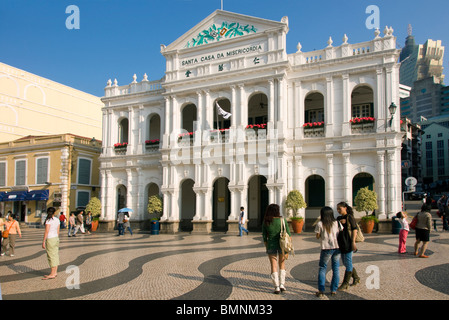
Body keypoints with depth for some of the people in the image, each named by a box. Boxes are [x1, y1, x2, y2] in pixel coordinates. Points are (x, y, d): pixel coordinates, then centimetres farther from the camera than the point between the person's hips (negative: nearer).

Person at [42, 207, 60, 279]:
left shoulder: (48, 220, -12)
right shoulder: (57, 220, 7)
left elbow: (46, 232, -14)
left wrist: (43, 241, -10)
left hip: (50, 239, -7)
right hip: (56, 238, 7)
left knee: (51, 256, -4)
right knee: (55, 255, 10)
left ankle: (52, 274, -2)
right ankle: (55, 272, 16)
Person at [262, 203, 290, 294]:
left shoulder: (265, 222, -6)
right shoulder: (282, 220, -8)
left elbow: (264, 237, -1)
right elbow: (288, 234, -6)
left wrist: (267, 248, 11)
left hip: (271, 245, 0)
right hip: (282, 245, 0)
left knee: (274, 266, 9)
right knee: (282, 264, 20)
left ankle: (277, 287, 7)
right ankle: (282, 284, 15)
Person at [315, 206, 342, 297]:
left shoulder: (320, 224, -5)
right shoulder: (337, 223, 4)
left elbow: (317, 236, 0)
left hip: (326, 248, -3)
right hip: (337, 248, 3)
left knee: (322, 268, 6)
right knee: (336, 269, 11)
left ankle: (321, 290, 2)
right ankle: (334, 290, 15)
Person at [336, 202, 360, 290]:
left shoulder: (350, 217, -7)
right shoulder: (338, 218, 13)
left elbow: (354, 229, -9)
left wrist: (353, 242, -16)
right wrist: (339, 223, -11)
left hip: (348, 243, -8)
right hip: (341, 243, 8)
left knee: (348, 263, -2)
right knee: (345, 262, 14)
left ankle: (345, 283, 3)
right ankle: (356, 278, 31)